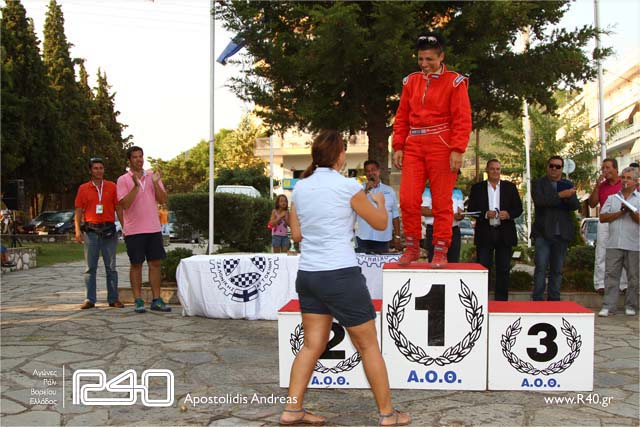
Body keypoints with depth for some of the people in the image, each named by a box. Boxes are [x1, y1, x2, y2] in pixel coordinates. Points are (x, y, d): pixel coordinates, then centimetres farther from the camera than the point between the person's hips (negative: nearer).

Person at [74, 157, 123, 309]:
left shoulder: (112, 187, 7)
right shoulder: (83, 188, 8)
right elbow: (78, 211, 7)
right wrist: (77, 230, -5)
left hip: (109, 231, 0)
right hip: (90, 231, 0)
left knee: (111, 267, 4)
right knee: (90, 267, 3)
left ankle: (113, 299, 8)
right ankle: (90, 299, 7)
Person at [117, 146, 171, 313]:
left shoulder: (153, 176, 9)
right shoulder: (123, 180, -2)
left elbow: (163, 200, 2)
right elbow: (124, 204, -13)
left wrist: (155, 183, -11)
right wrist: (136, 186, -21)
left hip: (153, 228, 4)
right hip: (134, 229, -3)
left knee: (155, 263, 5)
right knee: (136, 265, 3)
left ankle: (156, 300, 12)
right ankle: (138, 301, 10)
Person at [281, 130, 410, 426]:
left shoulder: (300, 187, 7)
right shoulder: (347, 186, -9)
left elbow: (296, 234, 13)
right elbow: (380, 223, 3)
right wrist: (379, 201, 23)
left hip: (308, 274, 6)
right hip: (341, 274, -6)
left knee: (312, 345, 13)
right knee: (368, 346, 7)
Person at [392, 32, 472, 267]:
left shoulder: (454, 81, 0)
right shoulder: (411, 81, 13)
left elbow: (463, 119, -6)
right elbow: (402, 117, 14)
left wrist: (457, 150, -15)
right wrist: (398, 147, 6)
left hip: (441, 148, -4)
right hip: (414, 148, 4)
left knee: (442, 202, 1)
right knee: (408, 199, -3)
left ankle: (440, 251, 10)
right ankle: (412, 247, 12)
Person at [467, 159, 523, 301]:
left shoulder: (510, 187, 10)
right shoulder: (477, 188, 7)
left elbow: (519, 208, 7)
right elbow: (471, 209, 1)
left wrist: (509, 214, -13)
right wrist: (485, 214, -17)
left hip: (505, 233, 1)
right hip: (484, 233, -1)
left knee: (503, 269, 5)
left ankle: (501, 300, 11)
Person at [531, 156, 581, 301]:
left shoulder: (568, 185, 14)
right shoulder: (538, 183, 4)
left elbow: (576, 206, 2)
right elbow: (539, 200, -15)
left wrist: (569, 197, -18)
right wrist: (560, 195, -18)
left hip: (562, 233, 4)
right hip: (543, 232, -3)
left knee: (557, 269, 8)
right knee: (541, 267, -8)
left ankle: (554, 299, 15)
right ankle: (537, 299, -4)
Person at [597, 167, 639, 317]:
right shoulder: (612, 198, 16)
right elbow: (602, 217, 4)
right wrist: (621, 213, -4)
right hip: (614, 244, 2)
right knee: (611, 275, -2)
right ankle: (608, 306, 0)